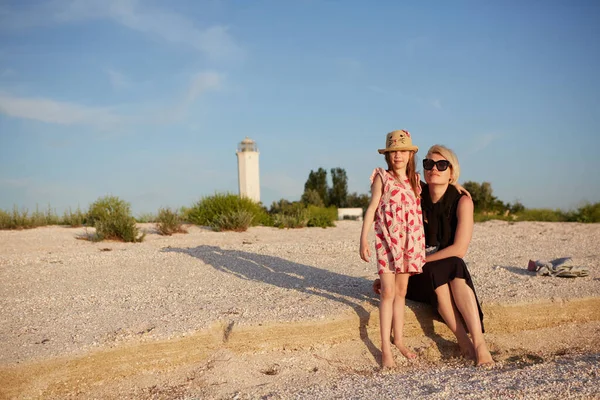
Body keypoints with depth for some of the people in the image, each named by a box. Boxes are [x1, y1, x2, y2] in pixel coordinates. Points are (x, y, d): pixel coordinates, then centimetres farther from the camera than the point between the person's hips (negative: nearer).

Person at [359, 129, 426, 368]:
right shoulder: (382, 178, -1)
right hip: (387, 240, -4)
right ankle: (385, 347, -2)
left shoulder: (415, 180, 11)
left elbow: (419, 209, 16)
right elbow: (371, 208, -4)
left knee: (401, 291, 10)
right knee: (388, 292, -7)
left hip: (410, 241, 4)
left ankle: (398, 339, 20)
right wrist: (363, 239, -11)